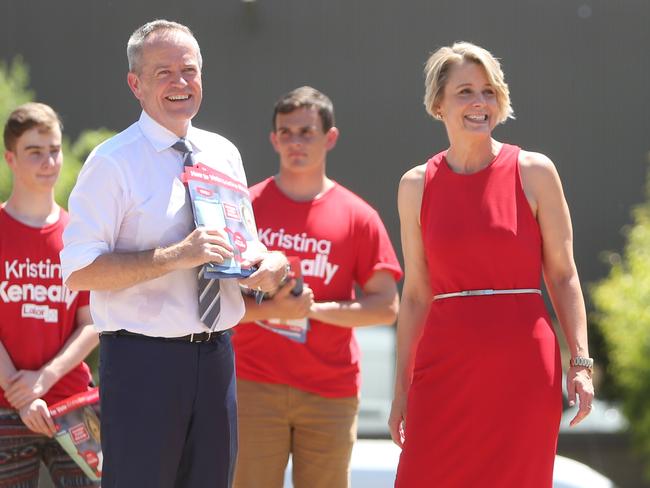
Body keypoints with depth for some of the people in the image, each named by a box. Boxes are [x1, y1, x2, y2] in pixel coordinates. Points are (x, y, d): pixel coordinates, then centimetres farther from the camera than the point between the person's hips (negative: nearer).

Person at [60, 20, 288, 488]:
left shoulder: (224, 154, 11)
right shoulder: (113, 163, -8)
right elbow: (79, 271, -15)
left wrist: (268, 261, -3)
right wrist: (176, 256, -23)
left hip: (216, 356, 6)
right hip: (143, 358, -6)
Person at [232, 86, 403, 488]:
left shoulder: (357, 216, 4)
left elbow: (386, 306, 2)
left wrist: (316, 309, -11)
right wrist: (270, 309, -15)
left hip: (331, 392, 0)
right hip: (255, 387, 0)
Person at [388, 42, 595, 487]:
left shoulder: (534, 172, 2)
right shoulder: (418, 185, 8)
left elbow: (563, 276, 4)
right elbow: (416, 294, 12)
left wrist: (581, 361, -5)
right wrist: (401, 387, 10)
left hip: (523, 368, -2)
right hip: (444, 367, 2)